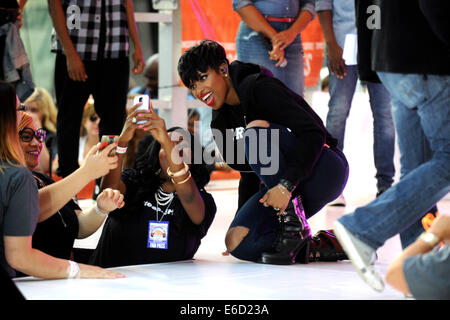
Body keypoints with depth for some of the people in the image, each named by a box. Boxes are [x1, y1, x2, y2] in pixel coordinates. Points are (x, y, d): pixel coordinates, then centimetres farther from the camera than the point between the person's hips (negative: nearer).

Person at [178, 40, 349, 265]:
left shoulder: (259, 88, -16)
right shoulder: (220, 121, 9)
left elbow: (314, 133, -26)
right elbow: (248, 169, 13)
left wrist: (285, 186, -33)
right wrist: (243, 218, 4)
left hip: (325, 170, -8)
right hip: (284, 185, 8)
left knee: (255, 129, -31)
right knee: (237, 243, -16)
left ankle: (294, 227, -25)